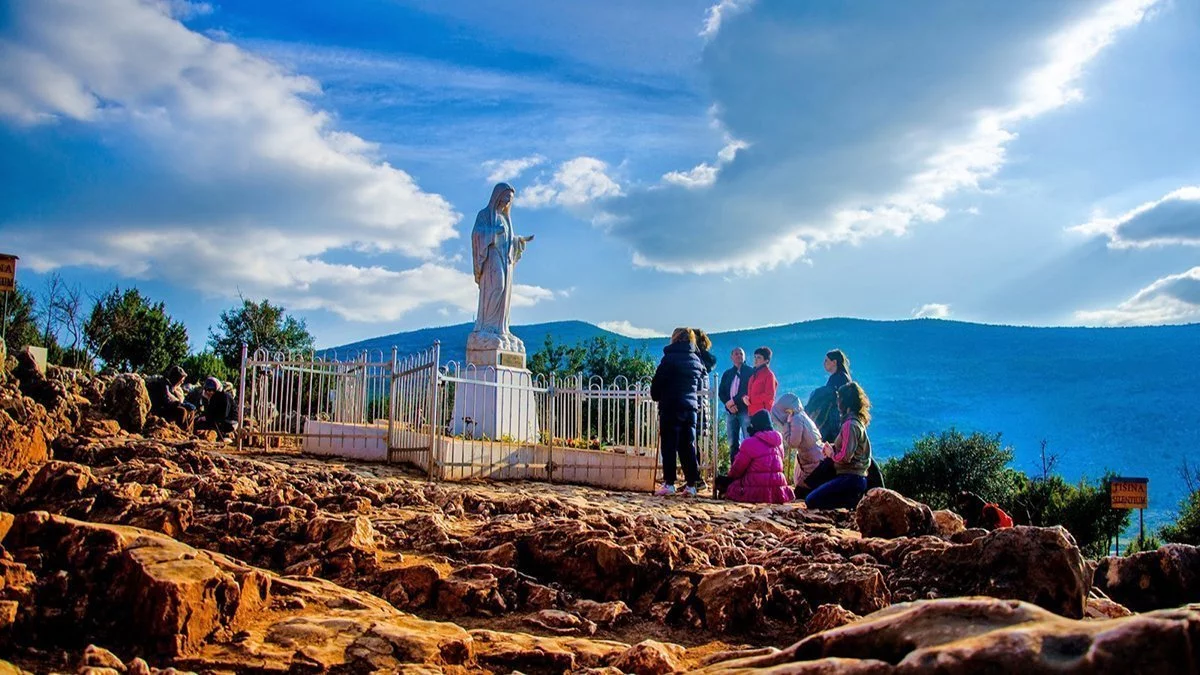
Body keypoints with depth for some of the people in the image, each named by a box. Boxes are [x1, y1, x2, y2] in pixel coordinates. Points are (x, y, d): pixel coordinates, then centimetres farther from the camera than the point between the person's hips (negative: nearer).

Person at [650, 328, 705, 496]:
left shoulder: (670, 358, -7)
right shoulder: (697, 360, 12)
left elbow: (658, 381, -5)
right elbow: (699, 385, 16)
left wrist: (656, 397, 11)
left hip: (671, 407, -5)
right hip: (691, 407, 6)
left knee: (669, 446, -2)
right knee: (688, 447, 8)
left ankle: (669, 483, -5)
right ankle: (691, 484, 6)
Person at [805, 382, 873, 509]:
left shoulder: (850, 424, -17)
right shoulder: (858, 421, 13)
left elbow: (845, 457, -21)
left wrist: (831, 453, -3)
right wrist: (833, 447, 5)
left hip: (851, 478, -9)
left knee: (811, 501, -8)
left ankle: (855, 501, -8)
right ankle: (855, 498, 6)